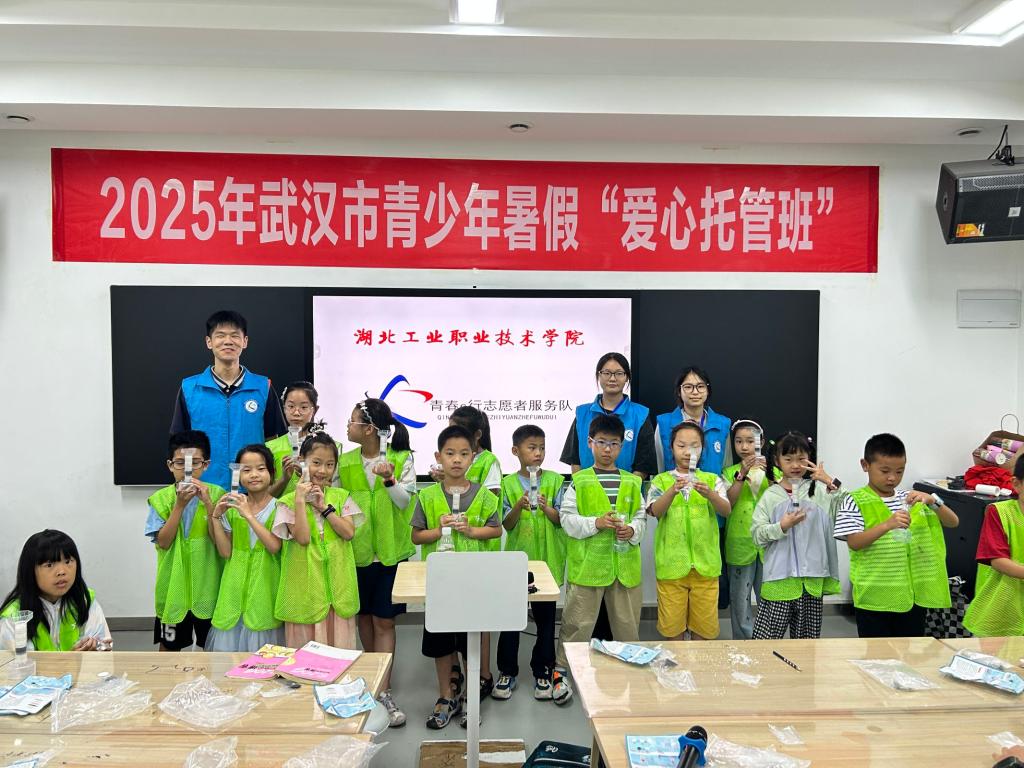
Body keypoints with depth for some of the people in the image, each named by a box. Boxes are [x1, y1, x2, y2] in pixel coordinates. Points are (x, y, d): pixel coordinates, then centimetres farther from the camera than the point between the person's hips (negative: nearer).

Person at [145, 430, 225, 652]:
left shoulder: (217, 494, -6)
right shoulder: (161, 498, -4)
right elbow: (163, 542, -12)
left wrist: (207, 502, -23)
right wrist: (180, 504, -21)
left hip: (207, 584, 0)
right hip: (173, 584, 1)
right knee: (169, 645, 16)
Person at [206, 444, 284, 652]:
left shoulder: (278, 508, -5)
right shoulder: (232, 507, 5)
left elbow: (274, 546, -17)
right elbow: (226, 552, 1)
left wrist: (249, 515, -20)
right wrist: (216, 517, -8)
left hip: (265, 585, -3)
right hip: (236, 585, 3)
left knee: (264, 648, 2)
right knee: (229, 643, 6)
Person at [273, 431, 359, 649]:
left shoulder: (341, 497, 6)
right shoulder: (289, 501, -3)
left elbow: (349, 532, -6)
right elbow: (303, 538, -14)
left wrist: (323, 506, -11)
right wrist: (300, 501, -17)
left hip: (337, 582, 2)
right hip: (306, 583, -2)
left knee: (339, 640, 9)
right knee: (305, 645, 7)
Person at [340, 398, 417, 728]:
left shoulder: (402, 460, -6)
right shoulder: (344, 462, 2)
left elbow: (405, 502, -11)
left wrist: (390, 480, -27)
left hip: (391, 551, -3)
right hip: (357, 549, 3)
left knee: (384, 621, 0)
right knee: (364, 615, 15)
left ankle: (383, 691, 6)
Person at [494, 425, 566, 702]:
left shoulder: (554, 480, -1)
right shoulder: (508, 483, 0)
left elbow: (561, 520, -3)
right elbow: (507, 524, -3)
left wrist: (546, 508, -23)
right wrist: (519, 506, -22)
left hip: (547, 560, 0)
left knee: (545, 617, 8)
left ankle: (542, 672, 24)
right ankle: (507, 671, 21)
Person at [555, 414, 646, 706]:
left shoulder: (632, 482, 9)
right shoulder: (579, 481, -1)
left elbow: (641, 516, 10)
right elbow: (567, 518, -6)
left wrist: (633, 530, -10)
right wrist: (596, 523, -19)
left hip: (624, 564, 3)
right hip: (587, 564, -3)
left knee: (628, 622, 14)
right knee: (577, 621, 3)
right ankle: (560, 671, 16)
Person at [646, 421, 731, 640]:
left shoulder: (712, 480, 7)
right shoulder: (661, 480, 4)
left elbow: (726, 511, -8)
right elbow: (655, 511, -12)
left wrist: (709, 494, -28)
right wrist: (673, 491, -31)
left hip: (705, 564, 1)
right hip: (671, 564, -1)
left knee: (704, 626, 8)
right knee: (672, 626, 6)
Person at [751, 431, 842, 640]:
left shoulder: (819, 490, 4)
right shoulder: (770, 496, 3)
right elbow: (757, 534, -2)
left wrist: (831, 483, -18)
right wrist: (782, 527, -17)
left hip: (812, 577, 1)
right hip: (779, 577, -1)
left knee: (806, 637, 13)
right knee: (765, 637, -1)